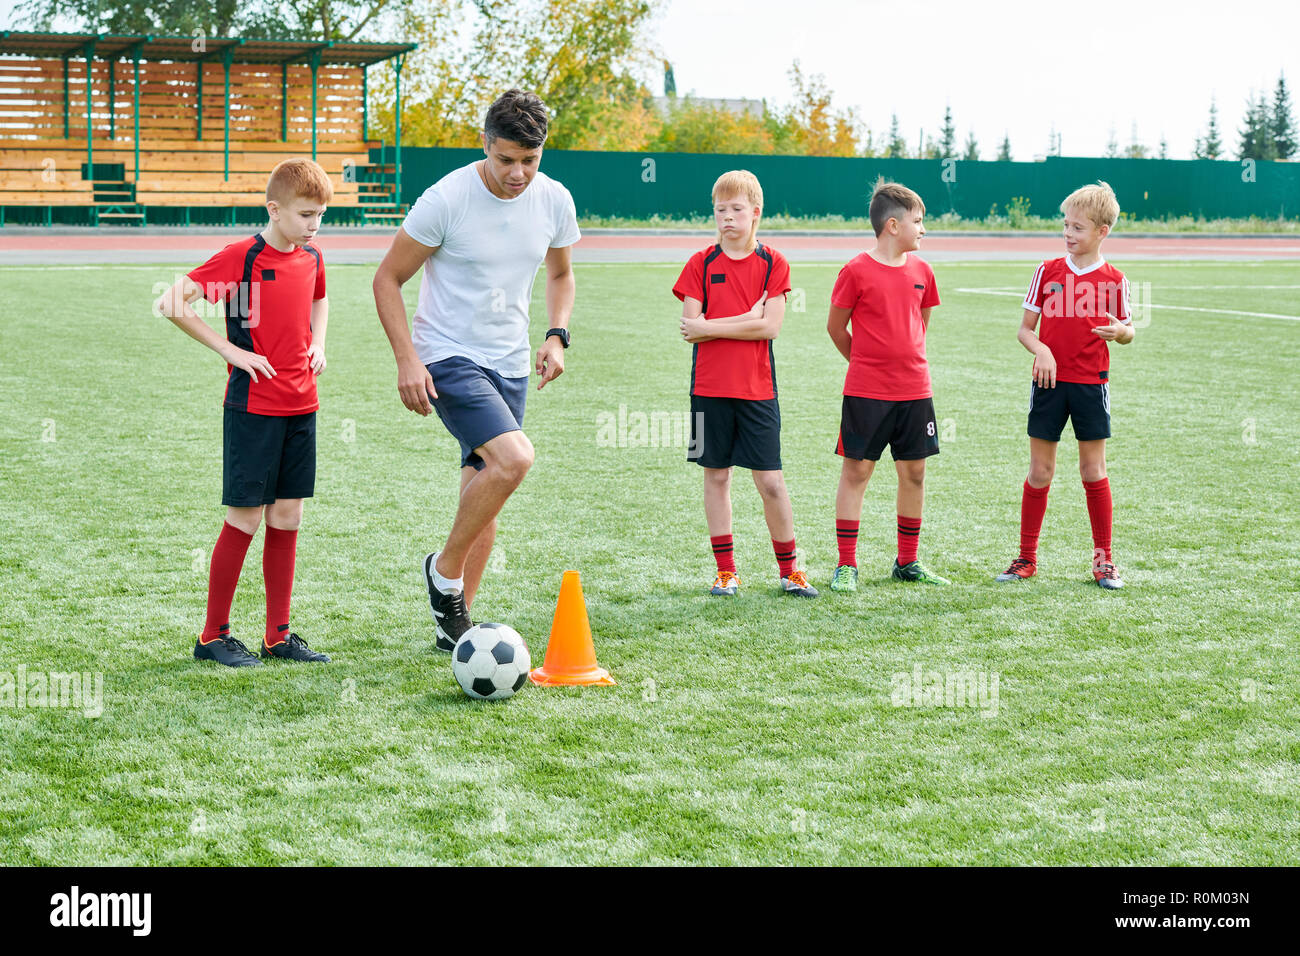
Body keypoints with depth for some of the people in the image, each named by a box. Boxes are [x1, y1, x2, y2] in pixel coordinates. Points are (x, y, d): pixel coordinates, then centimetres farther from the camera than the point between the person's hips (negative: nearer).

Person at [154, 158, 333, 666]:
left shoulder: (311, 257, 7)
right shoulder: (241, 256, -13)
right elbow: (171, 302, -17)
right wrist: (229, 349, -15)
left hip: (301, 405, 6)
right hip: (253, 407, -6)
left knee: (287, 518, 8)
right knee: (245, 519, -2)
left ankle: (278, 635, 16)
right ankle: (213, 636, 9)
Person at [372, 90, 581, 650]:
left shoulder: (554, 200, -1)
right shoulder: (446, 199, -17)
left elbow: (560, 273, 18)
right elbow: (388, 278, -8)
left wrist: (557, 336, 1)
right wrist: (407, 360, -17)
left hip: (510, 364, 6)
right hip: (448, 357, -6)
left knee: (485, 489, 8)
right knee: (514, 458, -25)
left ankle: (454, 623, 20)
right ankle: (444, 572, -5)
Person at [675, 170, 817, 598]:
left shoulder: (773, 264, 1)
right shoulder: (701, 264, 3)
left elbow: (770, 327, -11)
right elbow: (690, 330, -6)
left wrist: (709, 327, -11)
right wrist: (746, 320, -12)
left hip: (757, 389, -1)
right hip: (710, 388, 1)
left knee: (770, 481, -1)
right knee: (716, 476, 6)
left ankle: (789, 570, 12)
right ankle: (726, 570, 15)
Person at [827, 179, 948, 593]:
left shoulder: (921, 271, 7)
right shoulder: (856, 271, -8)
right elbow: (836, 327, 0)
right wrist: (868, 362, 9)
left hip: (914, 390, 5)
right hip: (865, 392, -5)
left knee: (914, 471, 8)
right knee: (856, 470, 0)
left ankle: (907, 562, 20)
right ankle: (846, 565, 6)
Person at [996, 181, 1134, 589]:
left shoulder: (1113, 280, 1)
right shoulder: (1048, 272, 2)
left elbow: (1127, 331, 10)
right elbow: (1024, 329, 5)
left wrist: (1120, 331, -13)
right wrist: (1040, 350, -16)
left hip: (1091, 385, -1)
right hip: (1049, 381, 1)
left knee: (1094, 471, 3)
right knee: (1039, 471, 4)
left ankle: (1103, 558, 13)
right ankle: (1027, 558, 12)